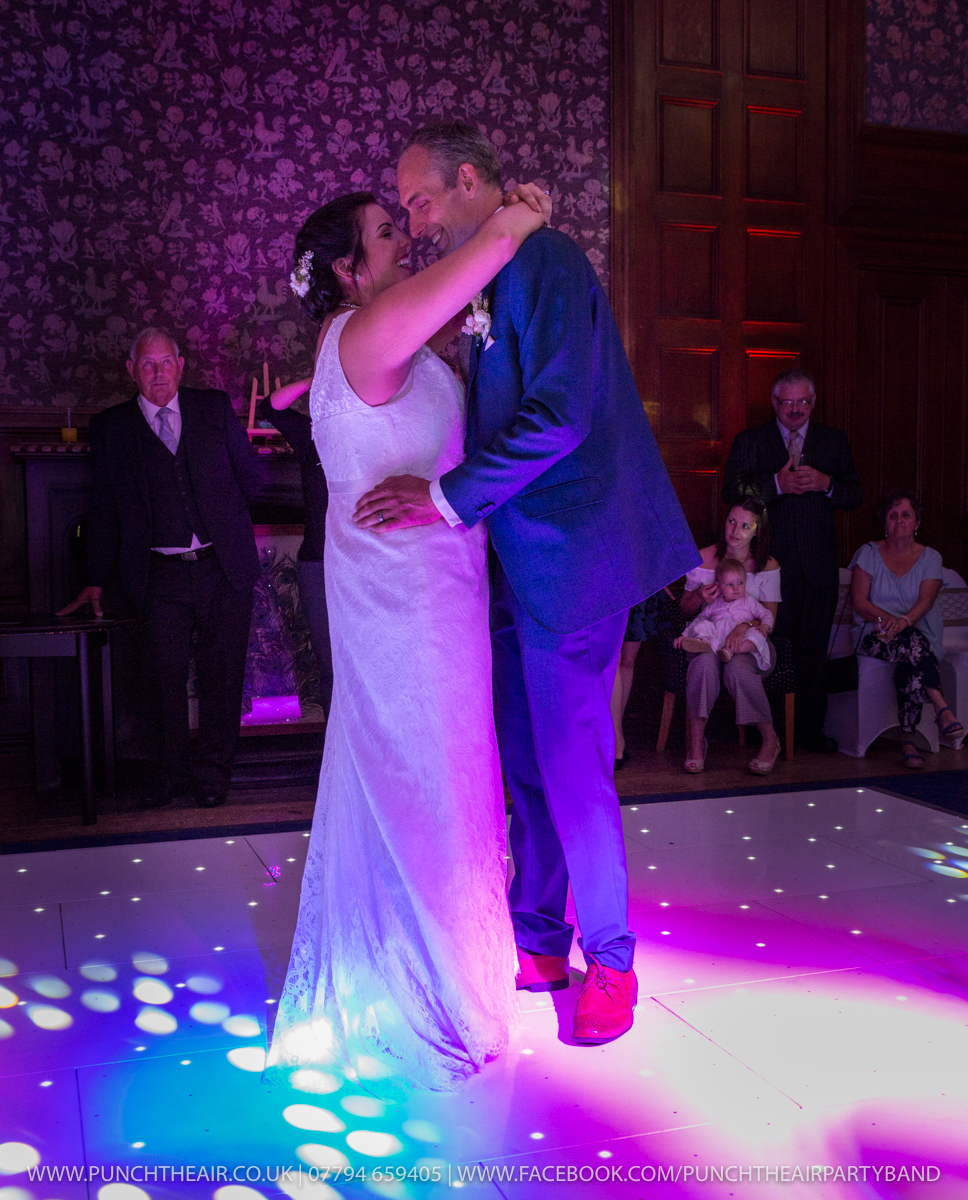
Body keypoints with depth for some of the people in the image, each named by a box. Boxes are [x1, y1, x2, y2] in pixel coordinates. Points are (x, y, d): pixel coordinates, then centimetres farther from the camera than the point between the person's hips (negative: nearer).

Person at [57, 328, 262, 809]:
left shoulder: (215, 407, 7)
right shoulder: (110, 426, 7)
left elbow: (251, 475, 15)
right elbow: (104, 509, 8)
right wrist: (96, 581, 8)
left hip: (224, 569, 0)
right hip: (161, 576, 0)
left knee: (221, 675, 4)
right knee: (166, 676, 1)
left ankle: (212, 774, 17)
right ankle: (173, 773, 17)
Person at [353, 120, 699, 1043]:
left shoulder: (546, 264, -12)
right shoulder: (489, 285, 16)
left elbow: (559, 417, -22)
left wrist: (447, 497, -21)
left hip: (567, 559, -9)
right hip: (517, 561, 9)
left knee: (571, 770, -1)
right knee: (524, 768, 14)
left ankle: (610, 963, 17)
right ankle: (537, 943, 28)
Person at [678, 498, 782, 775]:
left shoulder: (767, 566, 1)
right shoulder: (704, 559, 4)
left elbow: (769, 619, -1)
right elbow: (685, 609, 11)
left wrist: (745, 626, -22)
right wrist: (699, 598, -12)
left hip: (751, 641, -1)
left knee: (737, 668, -36)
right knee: (705, 663, -36)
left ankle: (770, 740, -14)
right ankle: (695, 741, -21)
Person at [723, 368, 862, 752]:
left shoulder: (833, 440, 14)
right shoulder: (749, 441, 8)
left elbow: (855, 496, 10)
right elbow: (732, 491, -3)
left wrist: (825, 483, -10)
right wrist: (777, 484, -17)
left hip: (819, 565, 2)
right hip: (771, 562, -2)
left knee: (813, 653, 4)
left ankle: (810, 730, 12)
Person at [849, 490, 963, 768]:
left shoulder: (930, 557, 11)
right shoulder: (869, 553, 9)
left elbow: (926, 599, -7)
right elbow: (858, 601, -2)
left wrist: (904, 621, -29)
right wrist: (885, 619, -21)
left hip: (920, 635, 1)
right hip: (876, 637, -1)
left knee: (909, 663, -37)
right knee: (912, 642, -37)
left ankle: (908, 738, -36)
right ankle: (942, 709, -44)